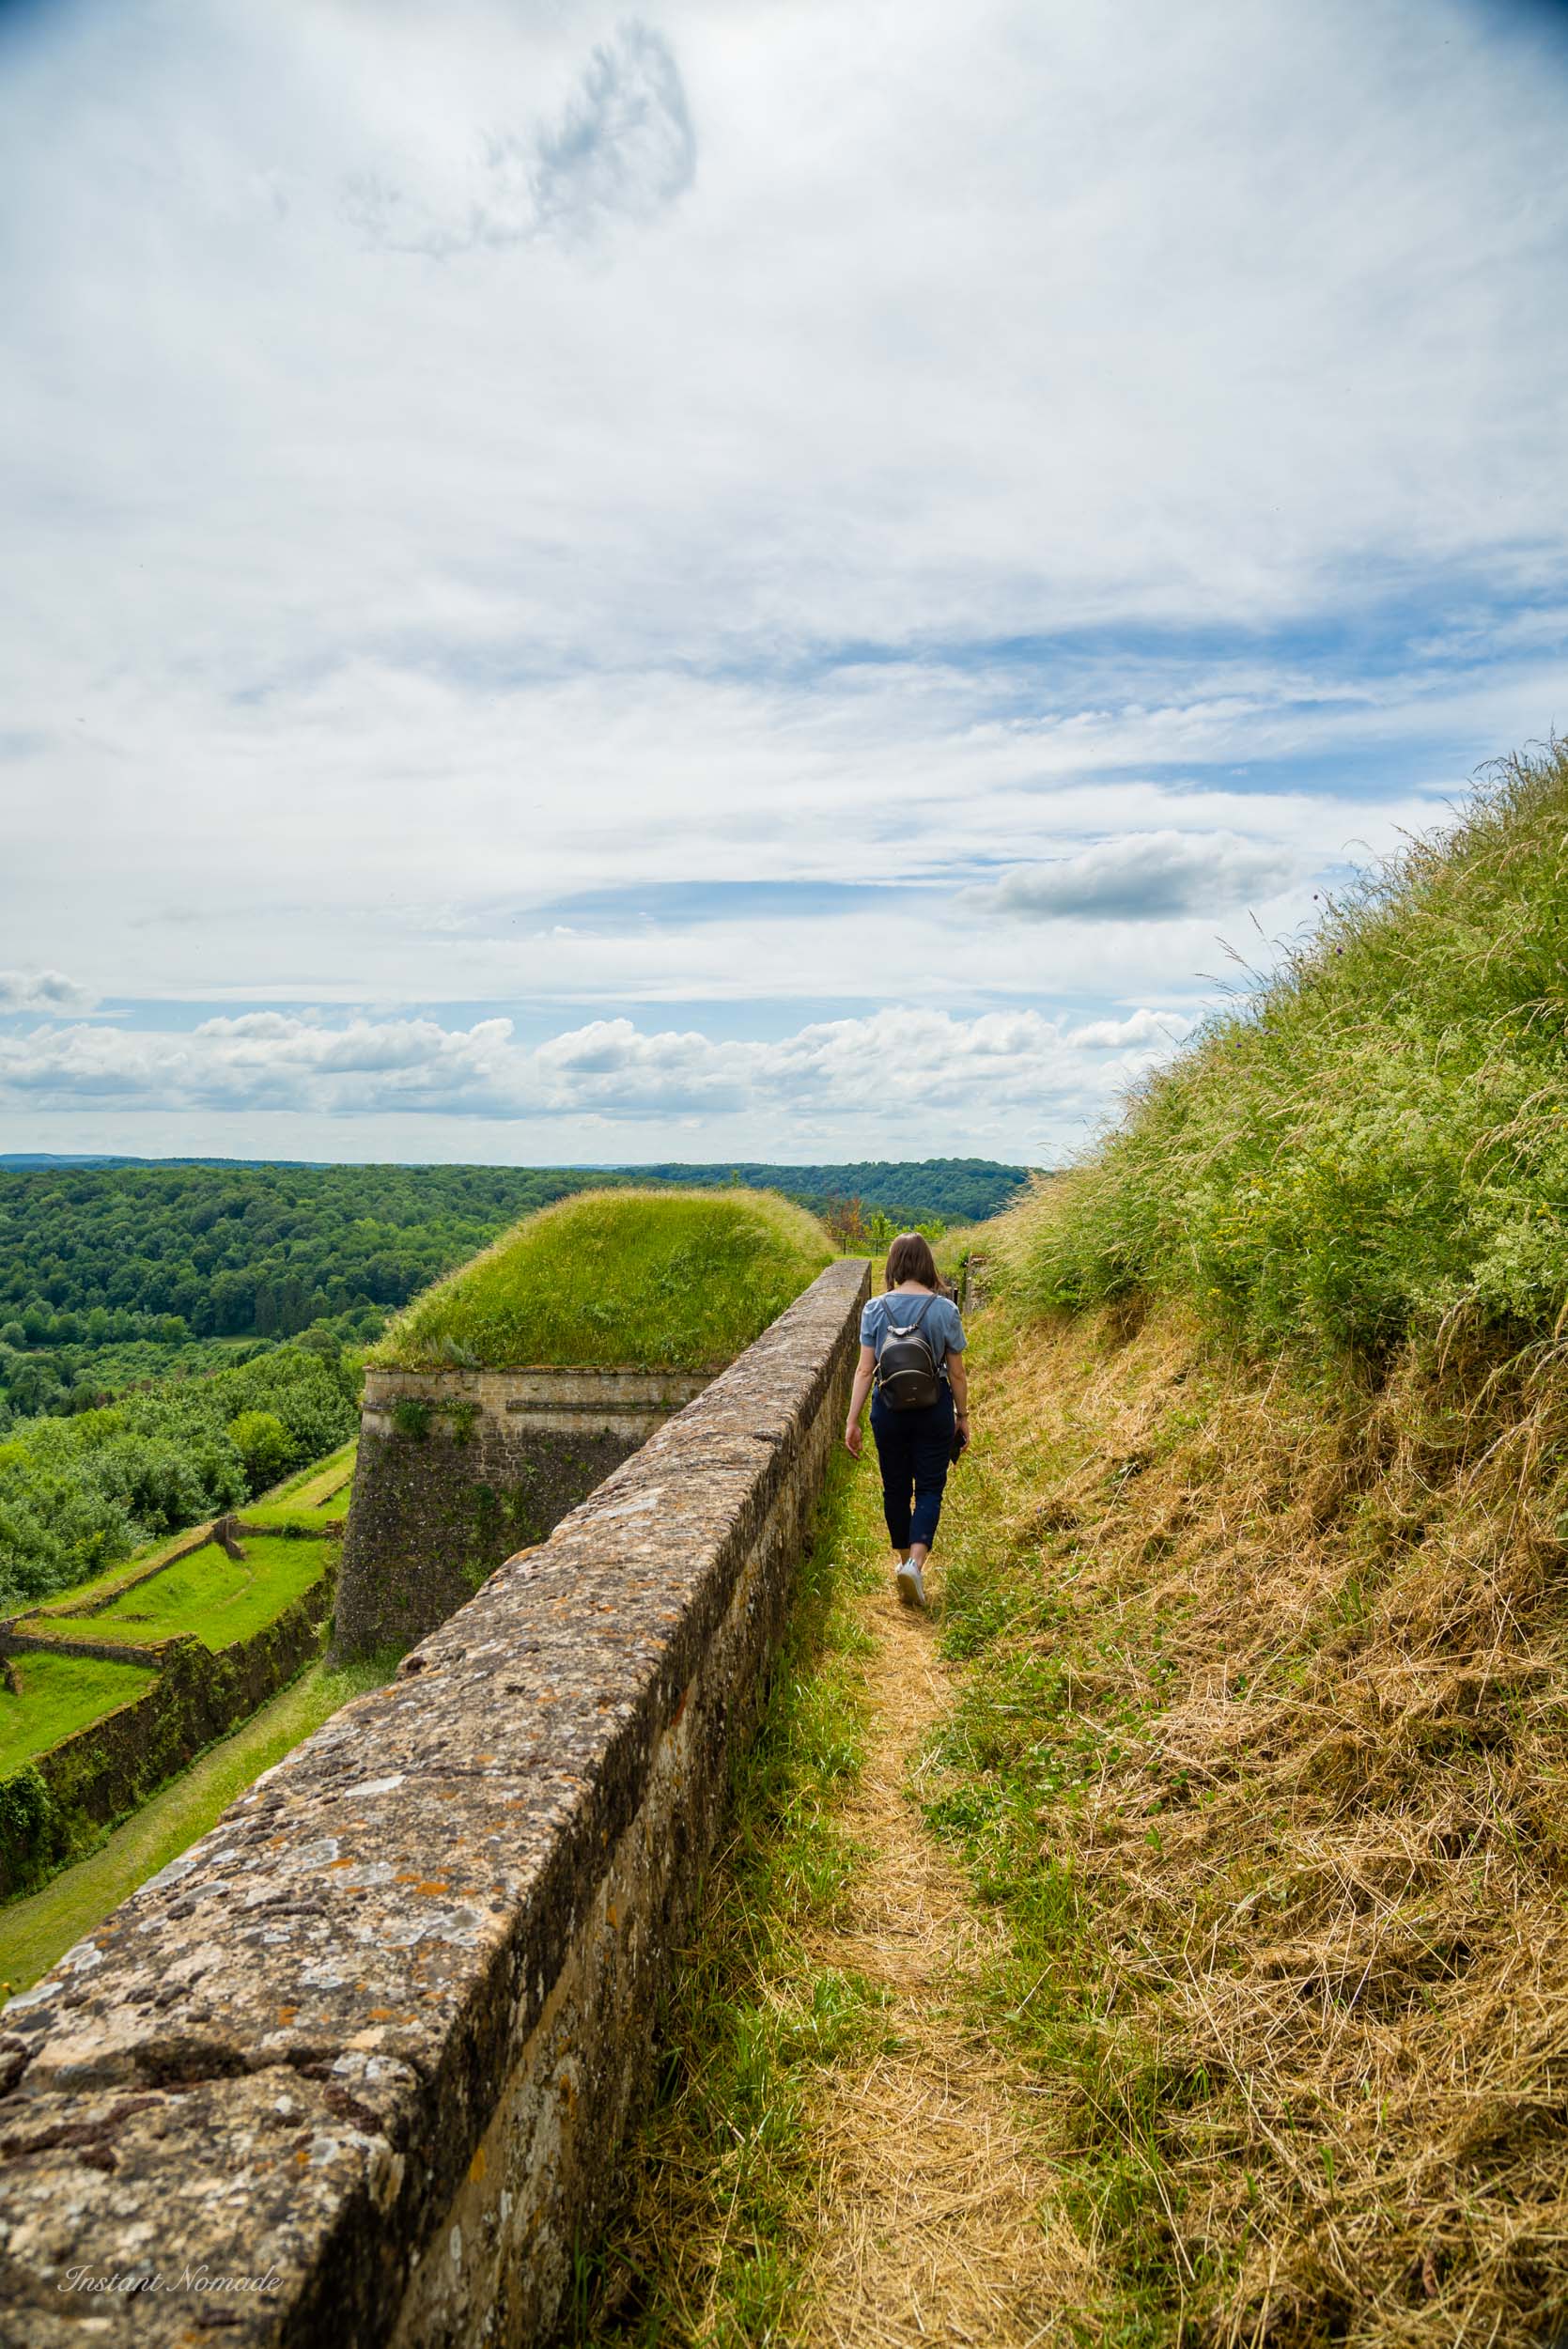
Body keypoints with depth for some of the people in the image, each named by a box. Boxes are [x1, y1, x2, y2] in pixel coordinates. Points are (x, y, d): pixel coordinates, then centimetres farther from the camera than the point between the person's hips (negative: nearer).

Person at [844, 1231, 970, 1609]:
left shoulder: (875, 1309, -6)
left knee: (895, 1489, 16)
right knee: (929, 1489, 7)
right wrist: (962, 1415, 10)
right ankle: (916, 1562, -12)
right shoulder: (945, 1310, -9)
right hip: (934, 1409, -1)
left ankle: (905, 1561, 28)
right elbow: (957, 1372, -4)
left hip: (889, 1409, 1)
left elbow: (865, 1369, -6)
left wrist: (852, 1420, 0)